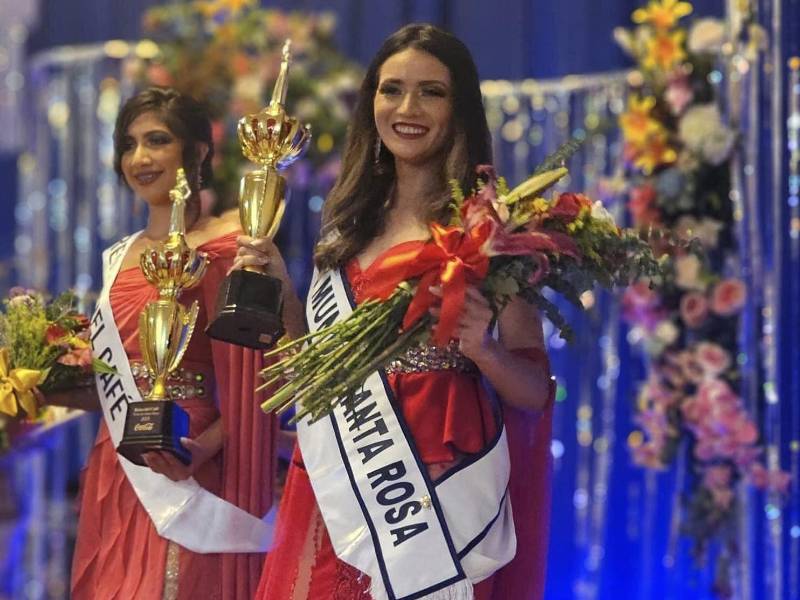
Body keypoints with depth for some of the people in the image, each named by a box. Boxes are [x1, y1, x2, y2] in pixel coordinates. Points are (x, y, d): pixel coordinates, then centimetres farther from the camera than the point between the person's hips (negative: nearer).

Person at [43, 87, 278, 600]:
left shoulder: (220, 247, -9)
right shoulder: (121, 257, 14)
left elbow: (247, 378, -14)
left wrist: (206, 445, -27)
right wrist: (49, 391, 7)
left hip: (180, 477, -7)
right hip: (115, 476, 7)